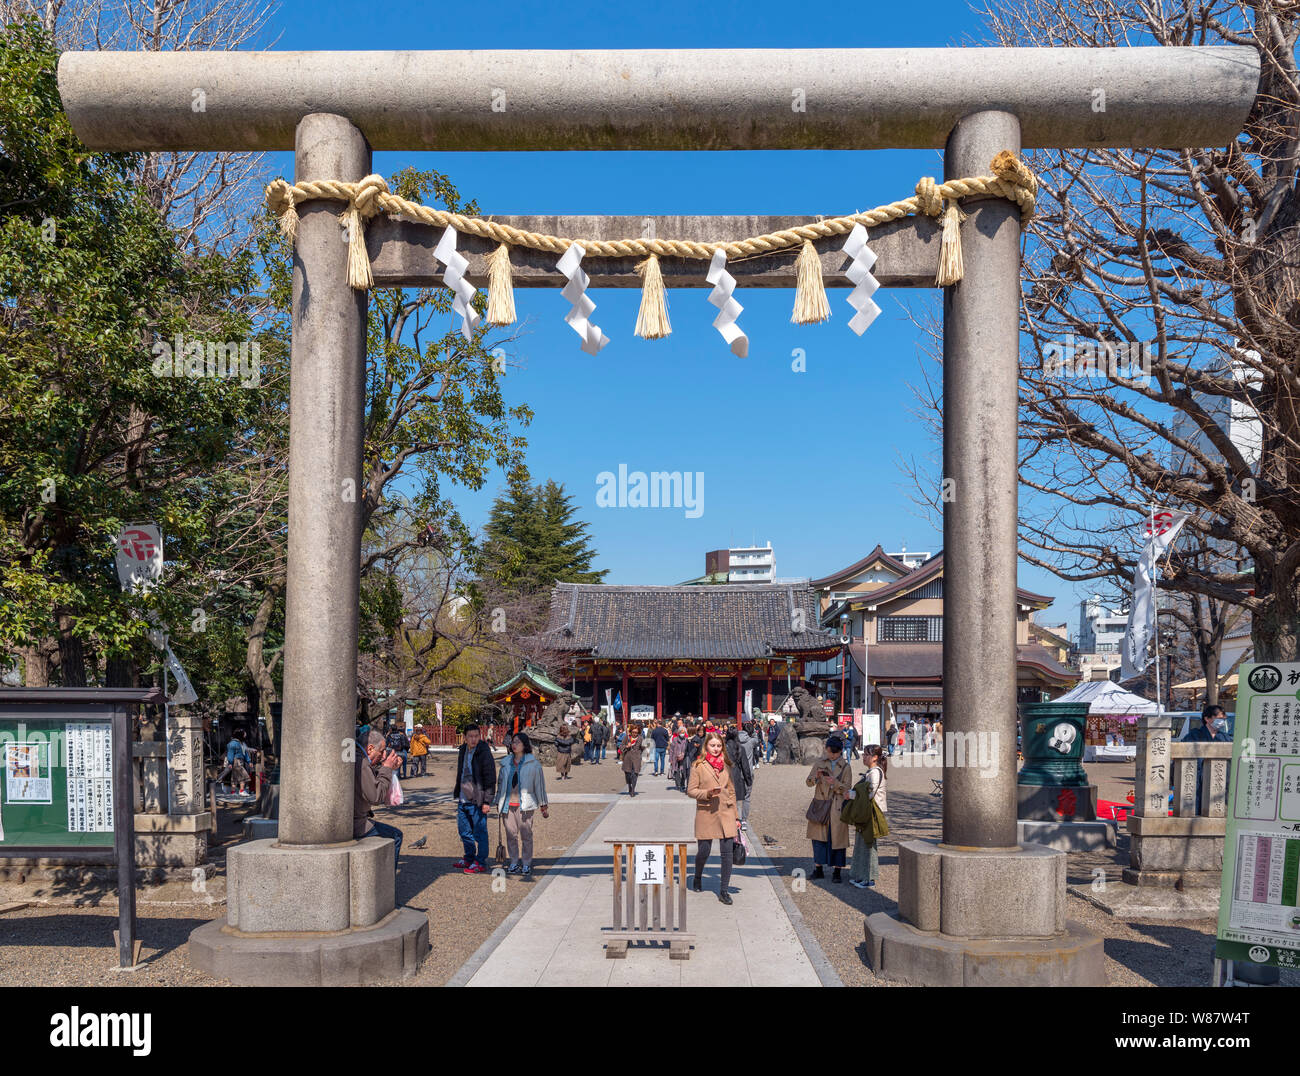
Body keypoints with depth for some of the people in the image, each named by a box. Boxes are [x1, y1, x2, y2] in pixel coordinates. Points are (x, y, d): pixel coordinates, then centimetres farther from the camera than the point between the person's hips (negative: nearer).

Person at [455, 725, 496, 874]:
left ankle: (481, 863, 7)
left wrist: (487, 801, -16)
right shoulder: (463, 751, 10)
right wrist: (458, 796, 19)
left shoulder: (484, 753, -13)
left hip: (477, 801, -8)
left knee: (480, 831, -1)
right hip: (463, 799, 8)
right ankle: (469, 858, 32)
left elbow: (490, 778, -13)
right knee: (464, 830, 17)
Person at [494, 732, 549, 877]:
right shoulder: (506, 763, 11)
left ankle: (526, 864, 10)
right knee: (511, 834, 6)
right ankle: (514, 863, 18)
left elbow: (539, 784, 2)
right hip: (508, 804, 4)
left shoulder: (533, 764, -1)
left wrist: (543, 806, 3)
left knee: (526, 835, -1)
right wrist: (498, 803, 19)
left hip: (524, 805, -4)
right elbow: (500, 783, 19)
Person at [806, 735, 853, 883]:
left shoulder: (846, 767, 0)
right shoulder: (819, 763, 6)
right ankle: (818, 869, 16)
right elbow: (808, 782, 4)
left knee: (837, 838, -2)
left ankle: (837, 872, 8)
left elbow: (847, 789, -3)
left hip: (837, 808, -2)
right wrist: (816, 778, -17)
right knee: (818, 837, 5)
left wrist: (835, 783, -21)